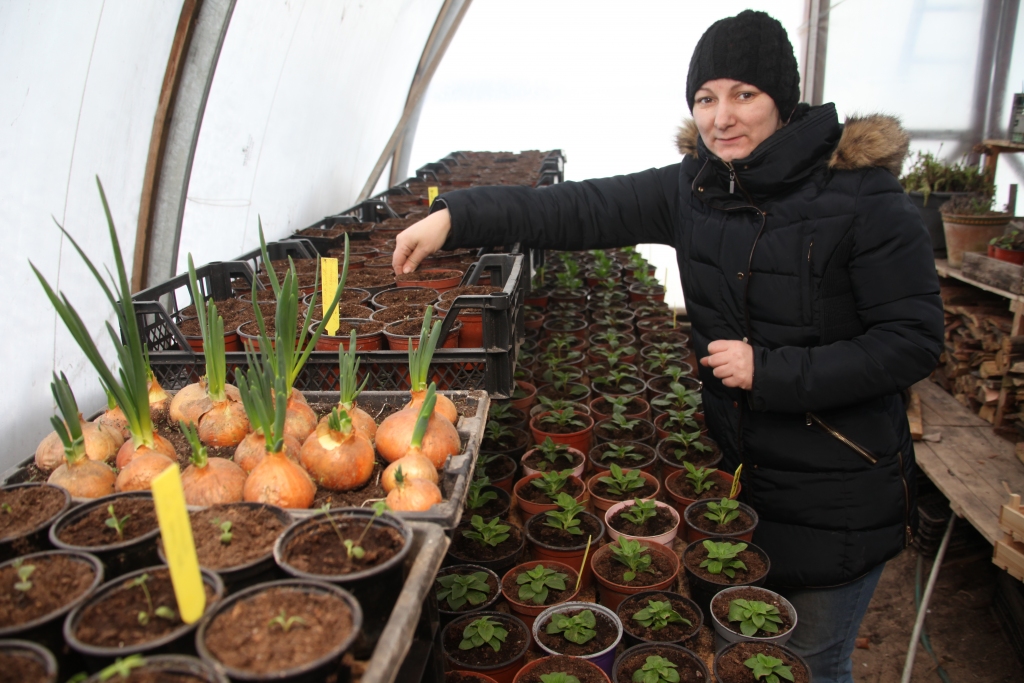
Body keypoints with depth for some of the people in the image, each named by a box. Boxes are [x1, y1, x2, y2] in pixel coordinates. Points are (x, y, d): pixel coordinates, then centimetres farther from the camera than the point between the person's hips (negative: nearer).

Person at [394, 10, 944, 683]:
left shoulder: (862, 195, -17)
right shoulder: (695, 185, -3)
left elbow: (914, 340, -16)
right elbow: (584, 210, -9)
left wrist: (770, 372, -22)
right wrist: (456, 216, -18)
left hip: (838, 489, -4)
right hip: (735, 467, 5)